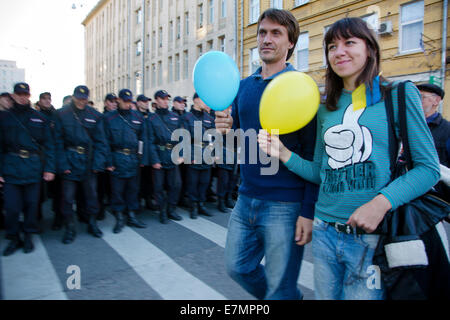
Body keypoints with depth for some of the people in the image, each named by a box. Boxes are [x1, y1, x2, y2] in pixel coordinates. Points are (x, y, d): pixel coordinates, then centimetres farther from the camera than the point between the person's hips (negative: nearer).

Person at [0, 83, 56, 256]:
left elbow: (48, 144, 5)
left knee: (31, 204, 7)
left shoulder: (39, 118, 7)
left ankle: (28, 236, 24)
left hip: (34, 169, 0)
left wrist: (50, 168, -3)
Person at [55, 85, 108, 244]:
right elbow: (58, 141, -3)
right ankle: (69, 228, 18)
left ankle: (92, 223, 28)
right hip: (69, 160, -1)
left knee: (91, 194, 10)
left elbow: (100, 142, 0)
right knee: (68, 196, 2)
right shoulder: (62, 114, -1)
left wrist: (97, 163, -8)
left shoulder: (95, 116, 2)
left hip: (89, 160, 1)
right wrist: (62, 164, -11)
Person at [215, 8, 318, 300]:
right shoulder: (244, 86, 9)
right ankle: (294, 296, 43)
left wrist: (308, 211, -15)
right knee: (238, 267, 19)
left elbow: (312, 153, -11)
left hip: (284, 206, -6)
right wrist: (226, 128, -8)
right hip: (246, 199, 7)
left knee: (280, 289, 6)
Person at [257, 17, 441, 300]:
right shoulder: (326, 109, 10)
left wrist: (382, 203, -21)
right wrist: (283, 153, -3)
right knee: (325, 297, 18)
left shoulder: (399, 95, -3)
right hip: (325, 231, 5)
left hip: (372, 236, -4)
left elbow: (429, 167, -6)